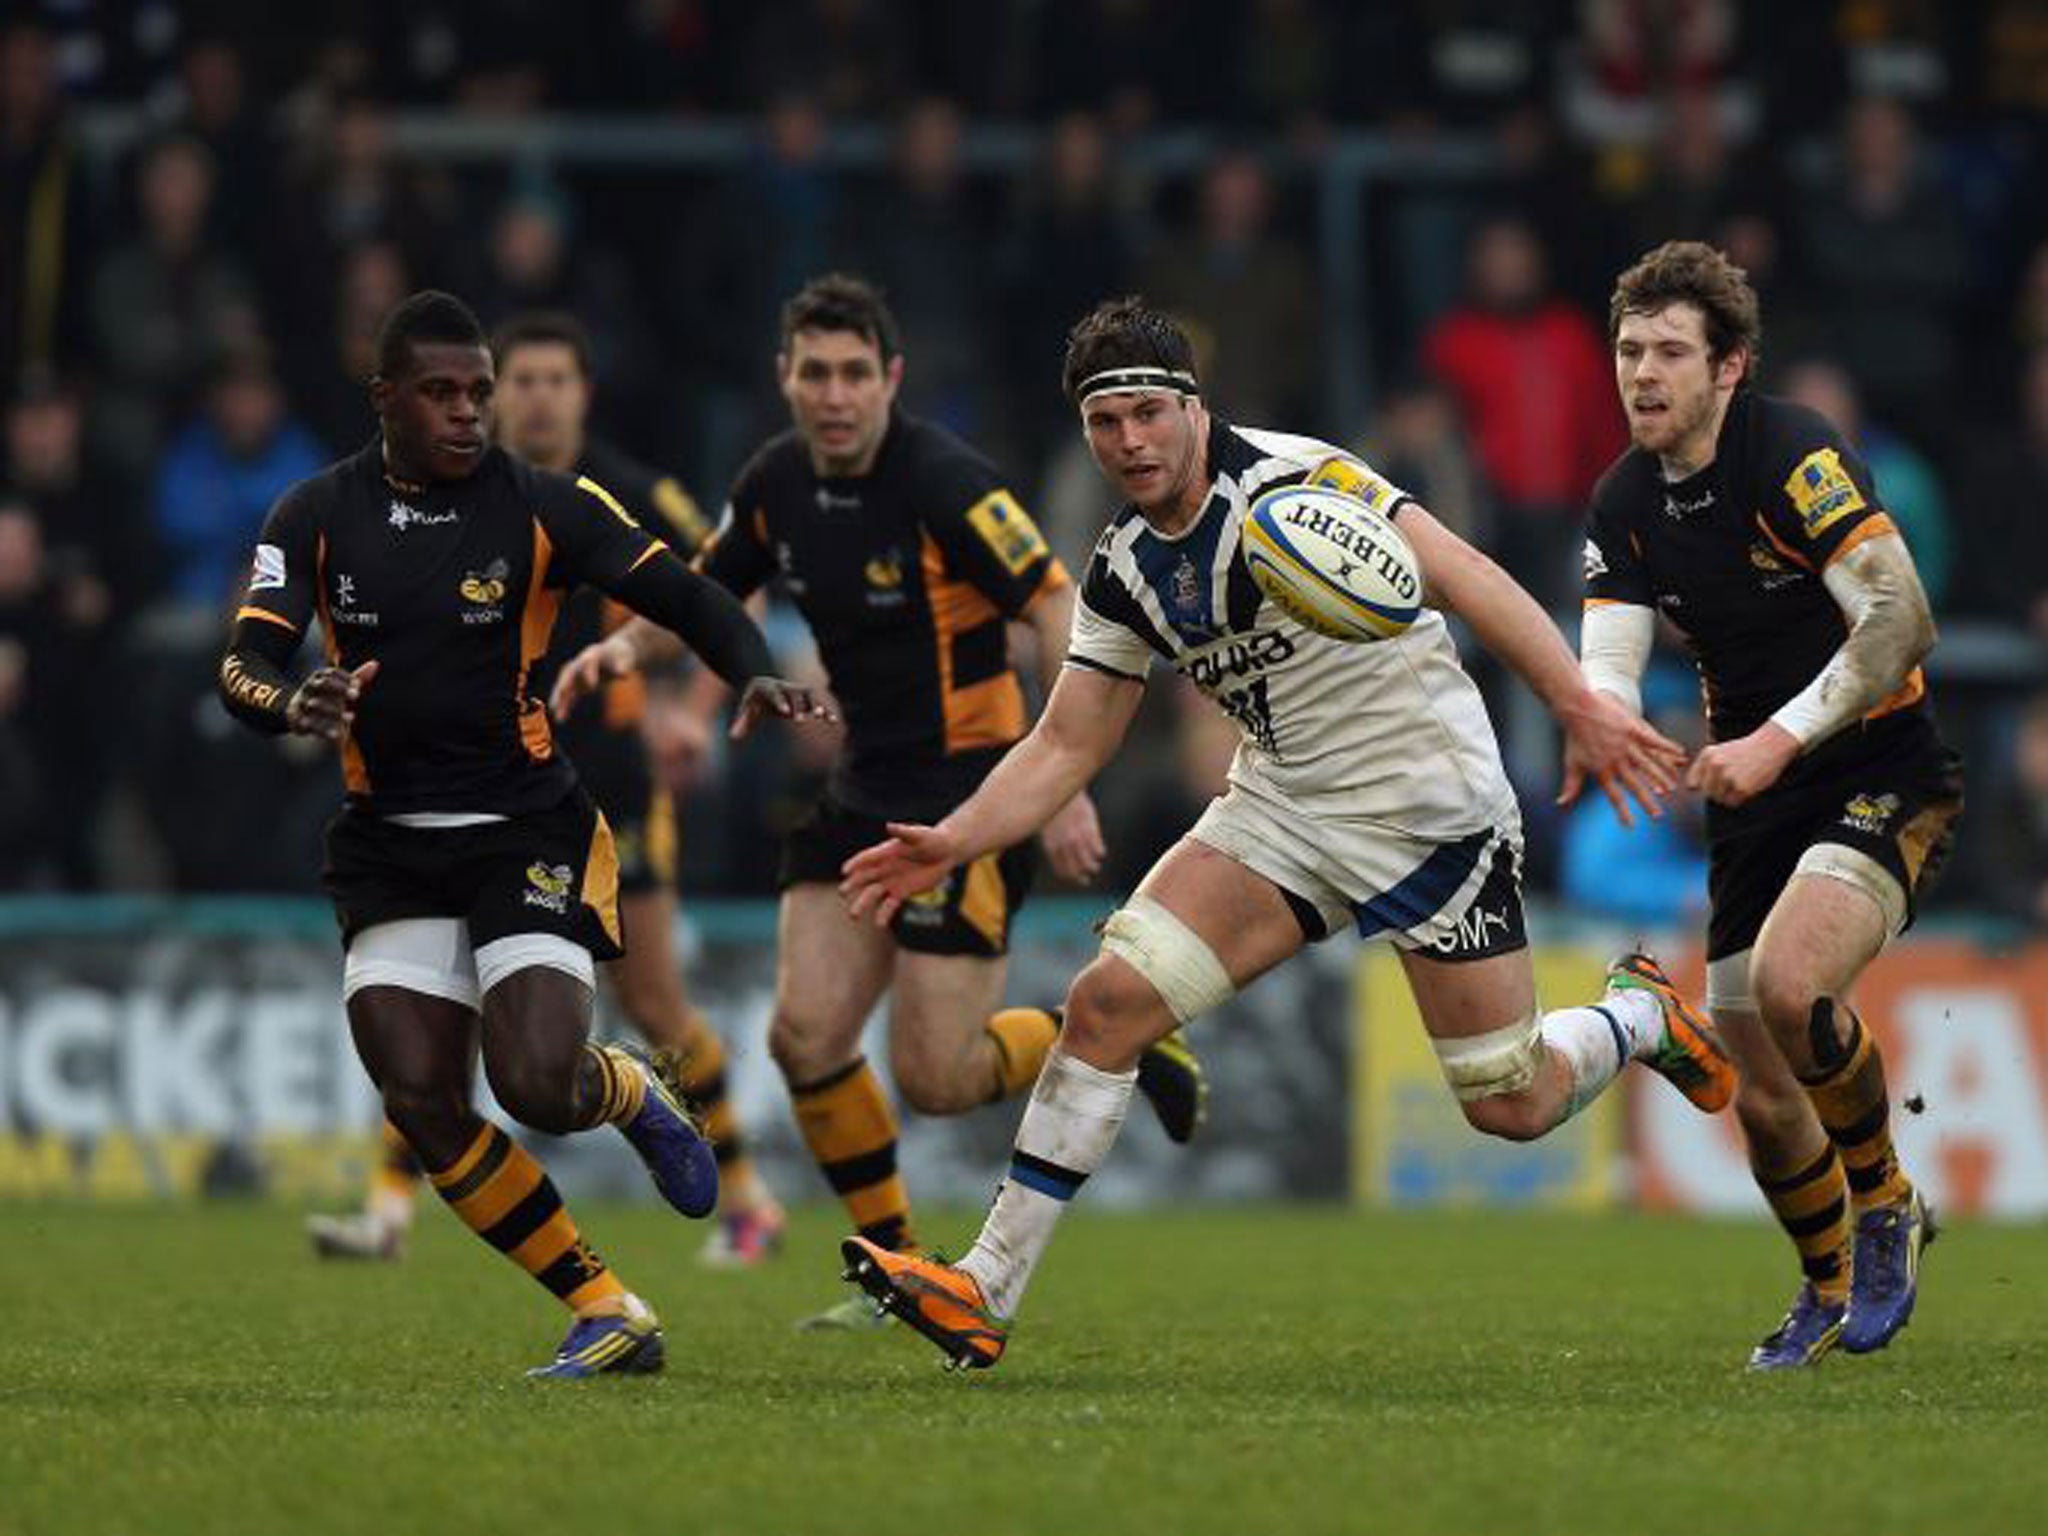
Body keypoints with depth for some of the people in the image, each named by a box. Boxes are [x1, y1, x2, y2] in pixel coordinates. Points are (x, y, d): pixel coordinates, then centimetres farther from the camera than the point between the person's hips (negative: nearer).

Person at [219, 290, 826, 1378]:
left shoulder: (546, 507, -4)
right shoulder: (316, 516, 1)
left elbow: (687, 598, -5)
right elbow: (242, 665, -7)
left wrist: (754, 677, -25)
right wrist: (293, 705, -30)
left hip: (528, 833, -3)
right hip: (390, 846, 3)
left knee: (540, 1088, -19)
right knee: (420, 1102, -11)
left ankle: (632, 1097, 20)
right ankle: (607, 1314, 1)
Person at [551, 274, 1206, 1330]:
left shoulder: (943, 482, -19)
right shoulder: (776, 482, 2)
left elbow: (1060, 614, -18)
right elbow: (709, 590, 19)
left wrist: (1067, 787, -24)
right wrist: (628, 645, -3)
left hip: (971, 790, -7)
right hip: (862, 792, 7)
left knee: (933, 1080, -8)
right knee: (805, 1035, -4)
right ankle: (895, 1270, 12)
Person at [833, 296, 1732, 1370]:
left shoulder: (1295, 481, -20)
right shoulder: (1124, 569, 3)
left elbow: (1464, 578, -26)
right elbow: (1065, 745, 10)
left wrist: (1579, 707, -36)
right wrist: (952, 844, -4)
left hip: (1432, 815, -6)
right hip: (1285, 808, 6)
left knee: (1513, 1109, -1)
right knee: (1107, 1000, -11)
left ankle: (1642, 1016, 34)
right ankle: (985, 1292, -8)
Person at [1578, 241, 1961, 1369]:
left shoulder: (1794, 454, -18)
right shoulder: (1625, 505, 4)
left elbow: (1900, 620, -24)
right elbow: (1607, 663, -1)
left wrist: (1776, 741, -27)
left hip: (1882, 776, -7)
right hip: (1755, 803, 7)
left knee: (1791, 985, -31)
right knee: (1757, 1082, 6)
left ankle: (1883, 1203, -4)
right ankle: (1833, 1289, 32)